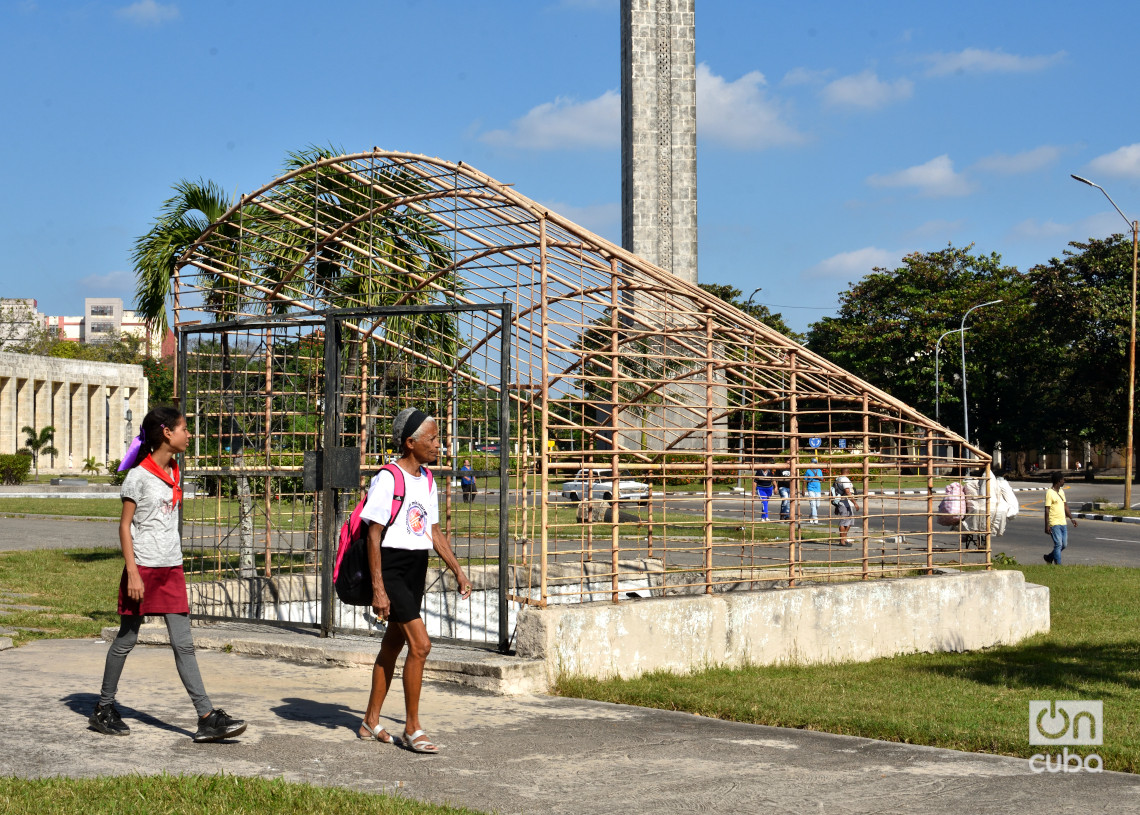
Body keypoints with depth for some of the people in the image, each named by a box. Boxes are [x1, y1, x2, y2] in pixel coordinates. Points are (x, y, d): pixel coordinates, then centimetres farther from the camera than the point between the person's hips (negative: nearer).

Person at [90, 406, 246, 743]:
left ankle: (207, 718, -5)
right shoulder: (139, 476, -9)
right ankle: (104, 708, 22)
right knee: (127, 639, 6)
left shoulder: (173, 474, 12)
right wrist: (132, 573, -16)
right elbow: (125, 525, -10)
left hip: (171, 568, 6)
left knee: (183, 644, 1)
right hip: (143, 567, -6)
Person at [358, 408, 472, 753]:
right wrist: (378, 589, -18)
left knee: (393, 644, 14)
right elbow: (374, 534, -15)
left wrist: (458, 571, 13)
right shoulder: (387, 479, -14)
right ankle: (412, 729, -6)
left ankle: (371, 722, 25)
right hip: (391, 568, -8)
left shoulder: (427, 481, 12)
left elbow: (434, 531, 19)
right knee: (420, 644, -15)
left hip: (416, 570, 8)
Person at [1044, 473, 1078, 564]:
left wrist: (1071, 518, 20)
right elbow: (1047, 510, -14)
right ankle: (1058, 565, -5)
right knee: (1058, 544, -10)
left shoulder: (1061, 491, 15)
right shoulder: (1049, 492, -12)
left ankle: (1049, 557, 28)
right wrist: (1047, 526, -17)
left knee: (1064, 544, 9)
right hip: (1054, 523, -8)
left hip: (1063, 523, 8)